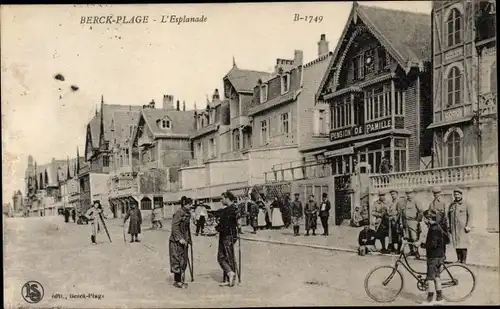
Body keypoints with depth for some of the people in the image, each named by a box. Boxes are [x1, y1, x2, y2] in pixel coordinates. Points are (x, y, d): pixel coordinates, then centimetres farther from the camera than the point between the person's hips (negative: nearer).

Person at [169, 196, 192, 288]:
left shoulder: (187, 214, 12)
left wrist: (189, 239, 23)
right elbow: (175, 226, -22)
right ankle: (177, 281, 2)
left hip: (184, 240, 9)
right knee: (178, 260, -5)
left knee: (184, 261, 12)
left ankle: (180, 280, 21)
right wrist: (180, 238, -27)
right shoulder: (179, 213, -15)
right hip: (176, 241, -9)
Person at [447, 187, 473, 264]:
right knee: (456, 244, 3)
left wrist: (468, 226, -11)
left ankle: (464, 260, -1)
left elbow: (470, 216, -2)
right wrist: (449, 226, 11)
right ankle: (459, 260, 10)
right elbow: (448, 216, 17)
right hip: (454, 228, 4)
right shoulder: (451, 205, 14)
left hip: (463, 228, -4)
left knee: (463, 245, -6)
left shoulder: (466, 205, 2)